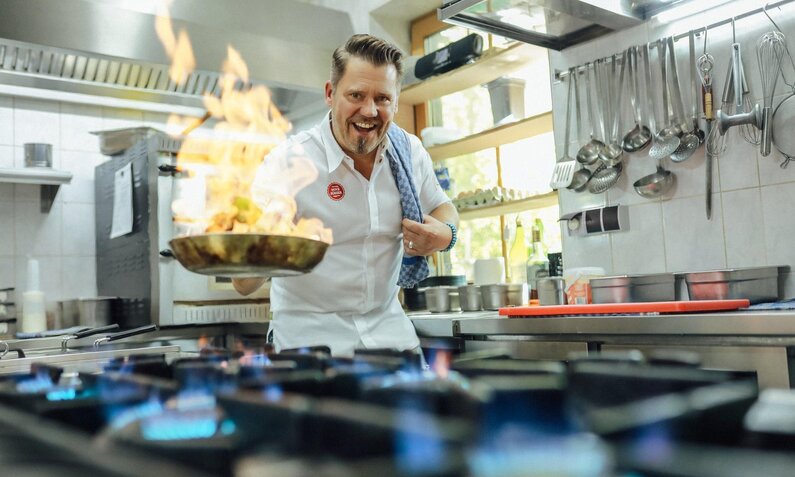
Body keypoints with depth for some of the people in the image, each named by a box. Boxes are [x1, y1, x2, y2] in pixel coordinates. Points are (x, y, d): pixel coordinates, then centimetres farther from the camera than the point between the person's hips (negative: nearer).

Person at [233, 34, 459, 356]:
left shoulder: (410, 151, -5)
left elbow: (441, 207, 15)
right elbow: (244, 284, -21)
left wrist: (445, 234, -9)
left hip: (389, 330, 4)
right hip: (310, 337, -3)